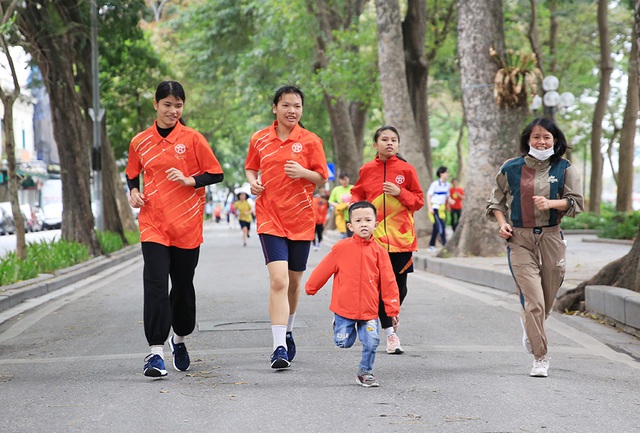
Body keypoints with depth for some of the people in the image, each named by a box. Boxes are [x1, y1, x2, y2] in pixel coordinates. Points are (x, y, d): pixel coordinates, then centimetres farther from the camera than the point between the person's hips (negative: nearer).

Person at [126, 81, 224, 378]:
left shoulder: (192, 139, -1)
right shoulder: (140, 142, 6)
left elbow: (216, 174, 1)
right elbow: (132, 174, 22)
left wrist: (189, 180, -15)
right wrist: (134, 191, 2)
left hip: (187, 225, 0)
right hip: (153, 223, 0)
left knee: (183, 285, 10)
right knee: (155, 285, -13)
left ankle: (179, 339, 35)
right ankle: (156, 352, -15)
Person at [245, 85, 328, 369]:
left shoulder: (310, 141, 0)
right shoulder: (259, 139, 3)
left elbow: (322, 178, 1)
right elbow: (251, 168, 18)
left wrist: (303, 172, -18)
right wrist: (252, 182, -3)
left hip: (301, 220, 1)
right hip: (270, 218, -1)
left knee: (294, 282, 12)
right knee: (278, 280, -16)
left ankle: (287, 333, 37)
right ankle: (279, 347, -18)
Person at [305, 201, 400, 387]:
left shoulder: (379, 252, -1)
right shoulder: (341, 248, -6)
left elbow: (388, 282, 1)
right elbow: (324, 270, 5)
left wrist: (392, 310, 0)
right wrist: (310, 288, 15)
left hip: (369, 310, 1)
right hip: (344, 308, -1)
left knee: (371, 343, -5)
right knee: (343, 342, 2)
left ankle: (365, 372, 18)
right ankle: (338, 323, 36)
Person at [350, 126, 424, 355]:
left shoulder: (406, 169, 2)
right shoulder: (367, 170, 5)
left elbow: (418, 201, 5)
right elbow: (357, 194, 19)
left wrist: (400, 193, -11)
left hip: (401, 236, 0)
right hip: (375, 236, 0)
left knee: (399, 285, 4)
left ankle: (391, 317, 34)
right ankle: (390, 332, -1)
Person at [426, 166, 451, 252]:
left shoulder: (447, 185, 8)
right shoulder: (435, 184, -12)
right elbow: (428, 195, -9)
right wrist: (430, 207, -15)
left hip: (442, 208, 7)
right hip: (435, 207, -7)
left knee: (436, 227, 10)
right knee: (441, 226, -15)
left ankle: (431, 245, 17)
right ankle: (445, 244, -16)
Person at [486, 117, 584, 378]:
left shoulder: (564, 169, 5)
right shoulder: (511, 168, 5)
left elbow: (576, 202, 0)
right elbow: (496, 201, 16)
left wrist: (551, 203, -17)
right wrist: (502, 223, -2)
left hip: (551, 237, 1)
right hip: (519, 239, -1)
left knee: (547, 300, 10)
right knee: (533, 300, -12)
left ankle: (529, 326, 44)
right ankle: (540, 358, -6)